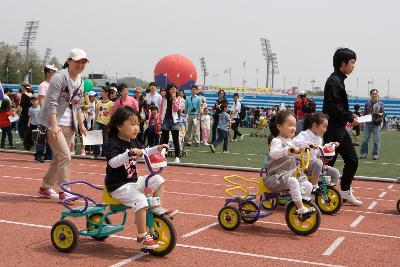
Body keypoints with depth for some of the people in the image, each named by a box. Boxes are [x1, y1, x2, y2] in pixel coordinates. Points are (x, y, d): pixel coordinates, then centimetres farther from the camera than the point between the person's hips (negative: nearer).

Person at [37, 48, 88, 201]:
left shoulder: (80, 81, 13)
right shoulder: (60, 77, -11)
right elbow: (52, 102, -17)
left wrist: (81, 125, 18)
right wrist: (54, 125, -24)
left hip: (69, 125, 8)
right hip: (55, 123, -8)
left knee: (58, 158, 12)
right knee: (65, 156, -15)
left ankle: (45, 188, 25)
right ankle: (64, 191, -9)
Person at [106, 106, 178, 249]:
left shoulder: (134, 142, 8)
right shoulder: (113, 143, -19)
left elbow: (143, 152, 29)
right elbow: (112, 162, -37)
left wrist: (157, 148, 17)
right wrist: (129, 153, -48)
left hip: (134, 181, 9)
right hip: (119, 186, -9)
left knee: (158, 180, 9)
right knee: (140, 201, -28)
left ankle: (158, 209, 12)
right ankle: (142, 236, -17)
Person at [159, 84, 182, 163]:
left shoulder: (178, 98, 4)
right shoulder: (164, 100, 8)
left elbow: (176, 109, -10)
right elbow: (161, 112, 7)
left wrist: (174, 99, -11)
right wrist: (159, 122, 2)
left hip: (174, 121, -2)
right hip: (165, 120, 2)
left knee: (176, 140, -1)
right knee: (164, 139, 6)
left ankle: (177, 157, 2)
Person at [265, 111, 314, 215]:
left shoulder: (290, 141, 16)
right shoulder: (277, 141, -13)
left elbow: (295, 156, 33)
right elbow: (273, 153, -36)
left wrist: (300, 149, 14)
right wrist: (290, 149, -47)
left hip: (290, 174, 9)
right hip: (276, 177, -9)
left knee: (308, 185, -8)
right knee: (293, 181, -34)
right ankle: (301, 208, -31)